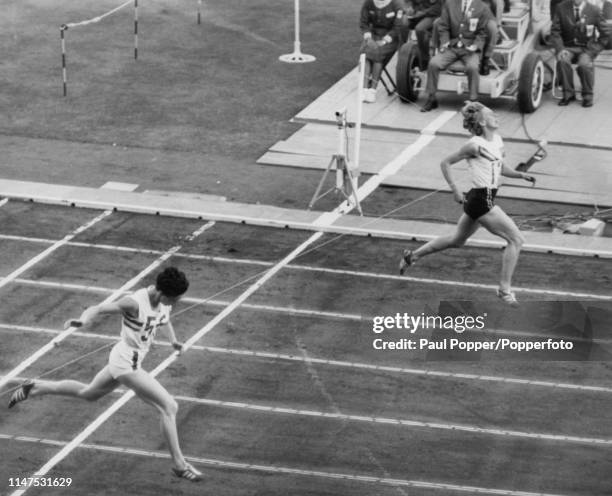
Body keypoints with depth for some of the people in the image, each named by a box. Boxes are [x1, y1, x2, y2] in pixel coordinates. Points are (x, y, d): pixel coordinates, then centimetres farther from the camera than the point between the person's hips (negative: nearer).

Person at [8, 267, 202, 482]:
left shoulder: (165, 300, -5)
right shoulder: (135, 302, -28)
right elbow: (98, 309, -28)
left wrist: (173, 339, 17)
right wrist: (83, 320, -46)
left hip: (123, 360, 9)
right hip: (126, 363, -9)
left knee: (87, 393, 30)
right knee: (169, 406, -11)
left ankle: (35, 387, 40)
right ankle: (179, 464, -1)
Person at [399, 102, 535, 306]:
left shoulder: (497, 140, 8)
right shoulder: (475, 145, -15)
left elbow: (501, 168, 22)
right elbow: (446, 163, -7)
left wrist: (520, 174, 6)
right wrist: (455, 189, -13)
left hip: (483, 200, 9)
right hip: (481, 200, -9)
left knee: (457, 240, 25)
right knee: (516, 239, -9)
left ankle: (412, 255, 37)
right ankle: (505, 289, -4)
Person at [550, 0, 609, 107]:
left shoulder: (595, 10, -4)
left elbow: (604, 36, 2)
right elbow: (555, 32, 1)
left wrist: (591, 52, -11)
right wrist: (560, 49, -17)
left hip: (586, 49, -1)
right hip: (567, 47, 1)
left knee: (584, 64, -33)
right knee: (562, 61, -33)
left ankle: (587, 96, -10)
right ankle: (568, 94, -16)